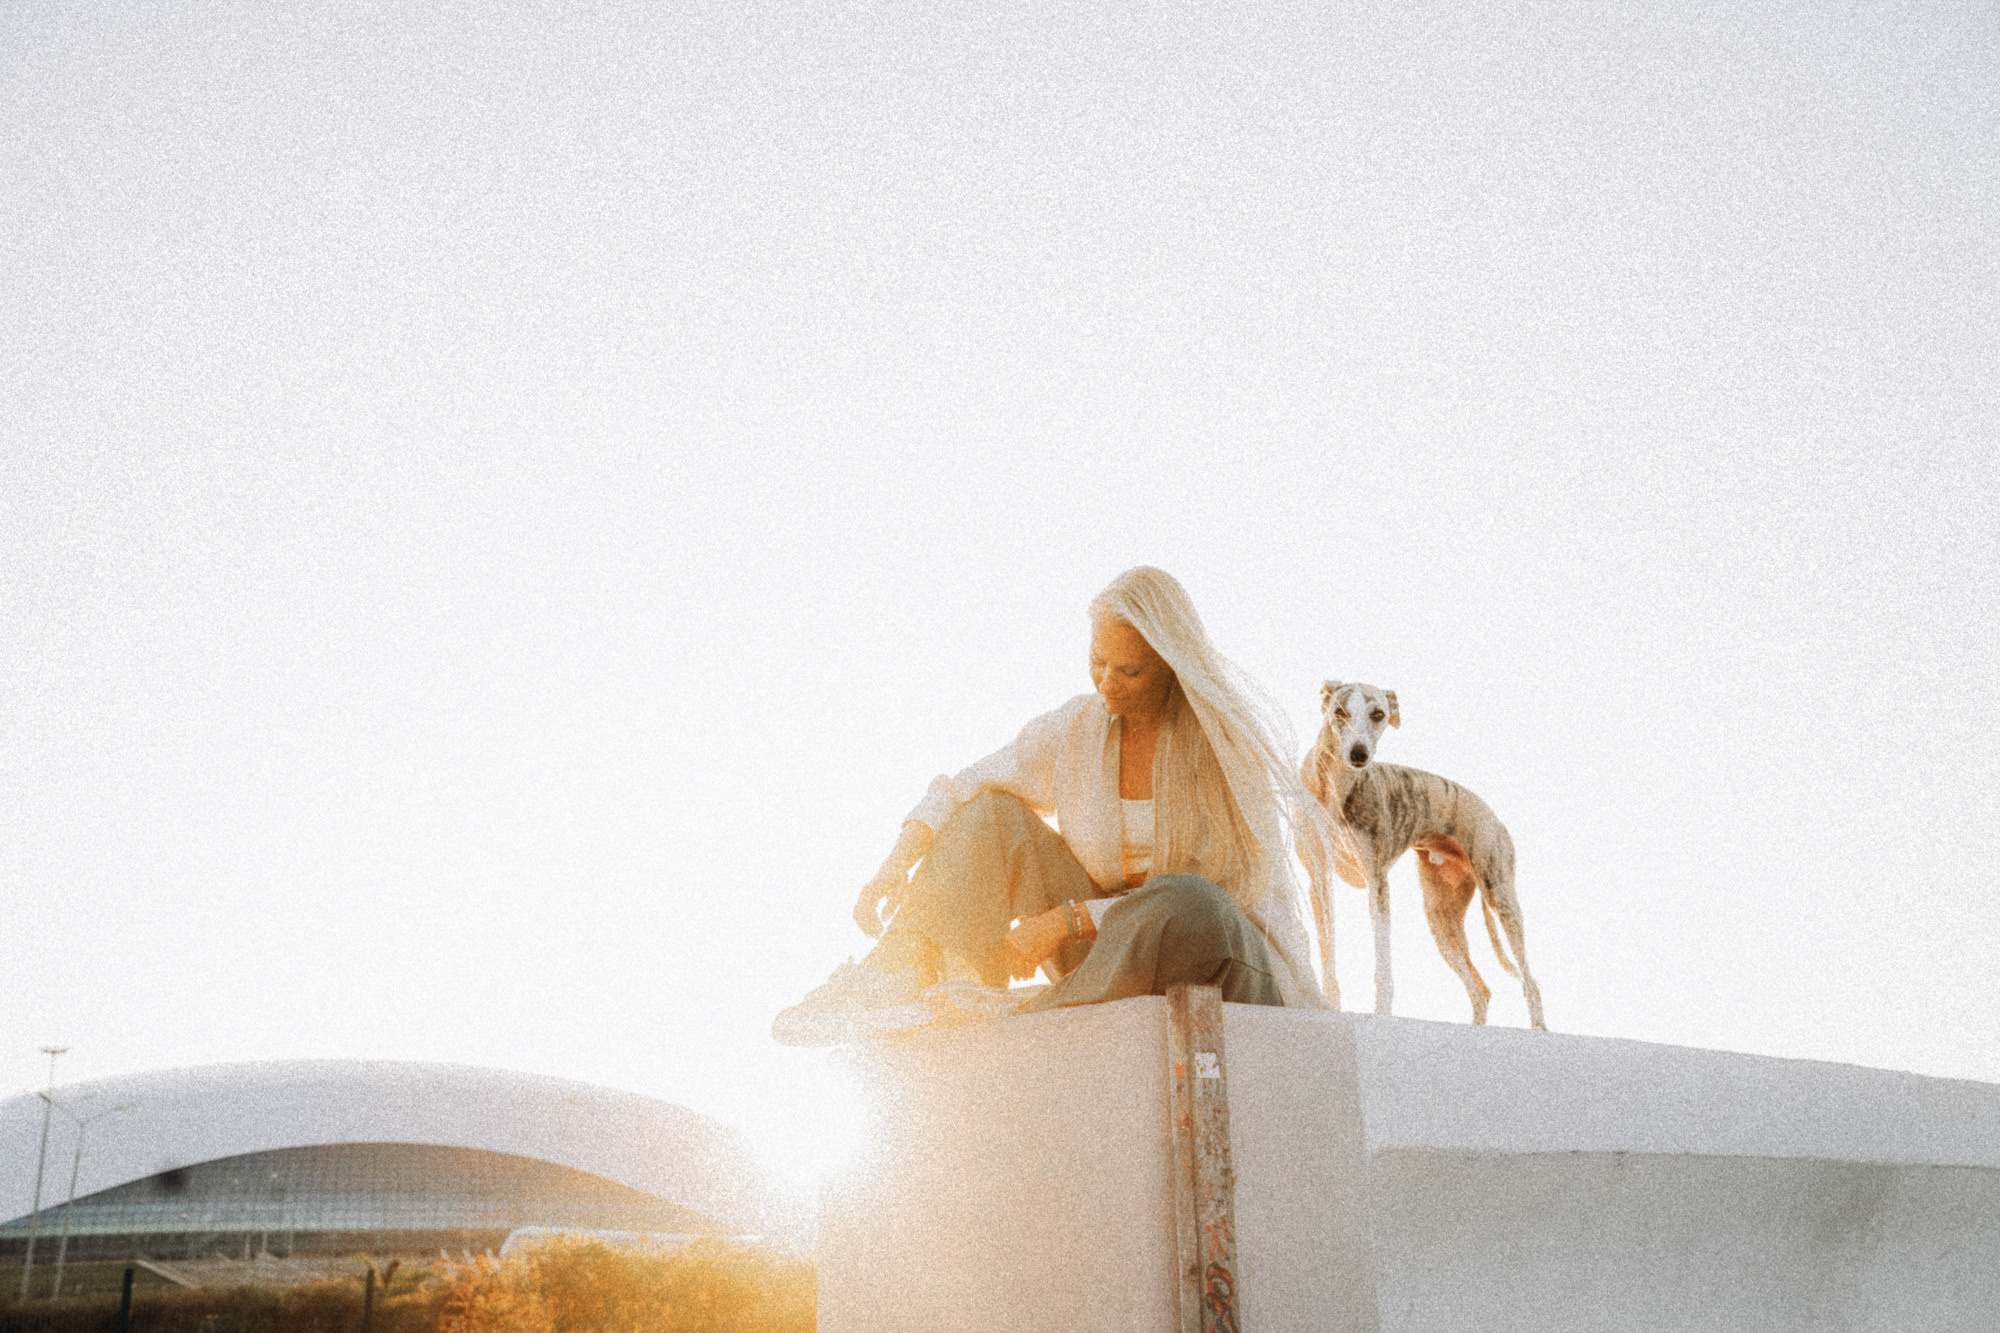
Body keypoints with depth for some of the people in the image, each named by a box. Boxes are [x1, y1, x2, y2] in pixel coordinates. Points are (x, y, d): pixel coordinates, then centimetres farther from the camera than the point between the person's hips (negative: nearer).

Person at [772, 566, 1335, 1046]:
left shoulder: (1230, 743, -14)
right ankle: (891, 979, -26)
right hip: (1109, 949, 4)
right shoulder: (1074, 729, -1)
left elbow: (1194, 900, -20)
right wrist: (898, 864, -15)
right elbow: (955, 791, 4)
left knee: (1181, 900, -40)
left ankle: (1030, 1014, -28)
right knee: (994, 813, -13)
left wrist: (1067, 919, -25)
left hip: (1216, 961, -4)